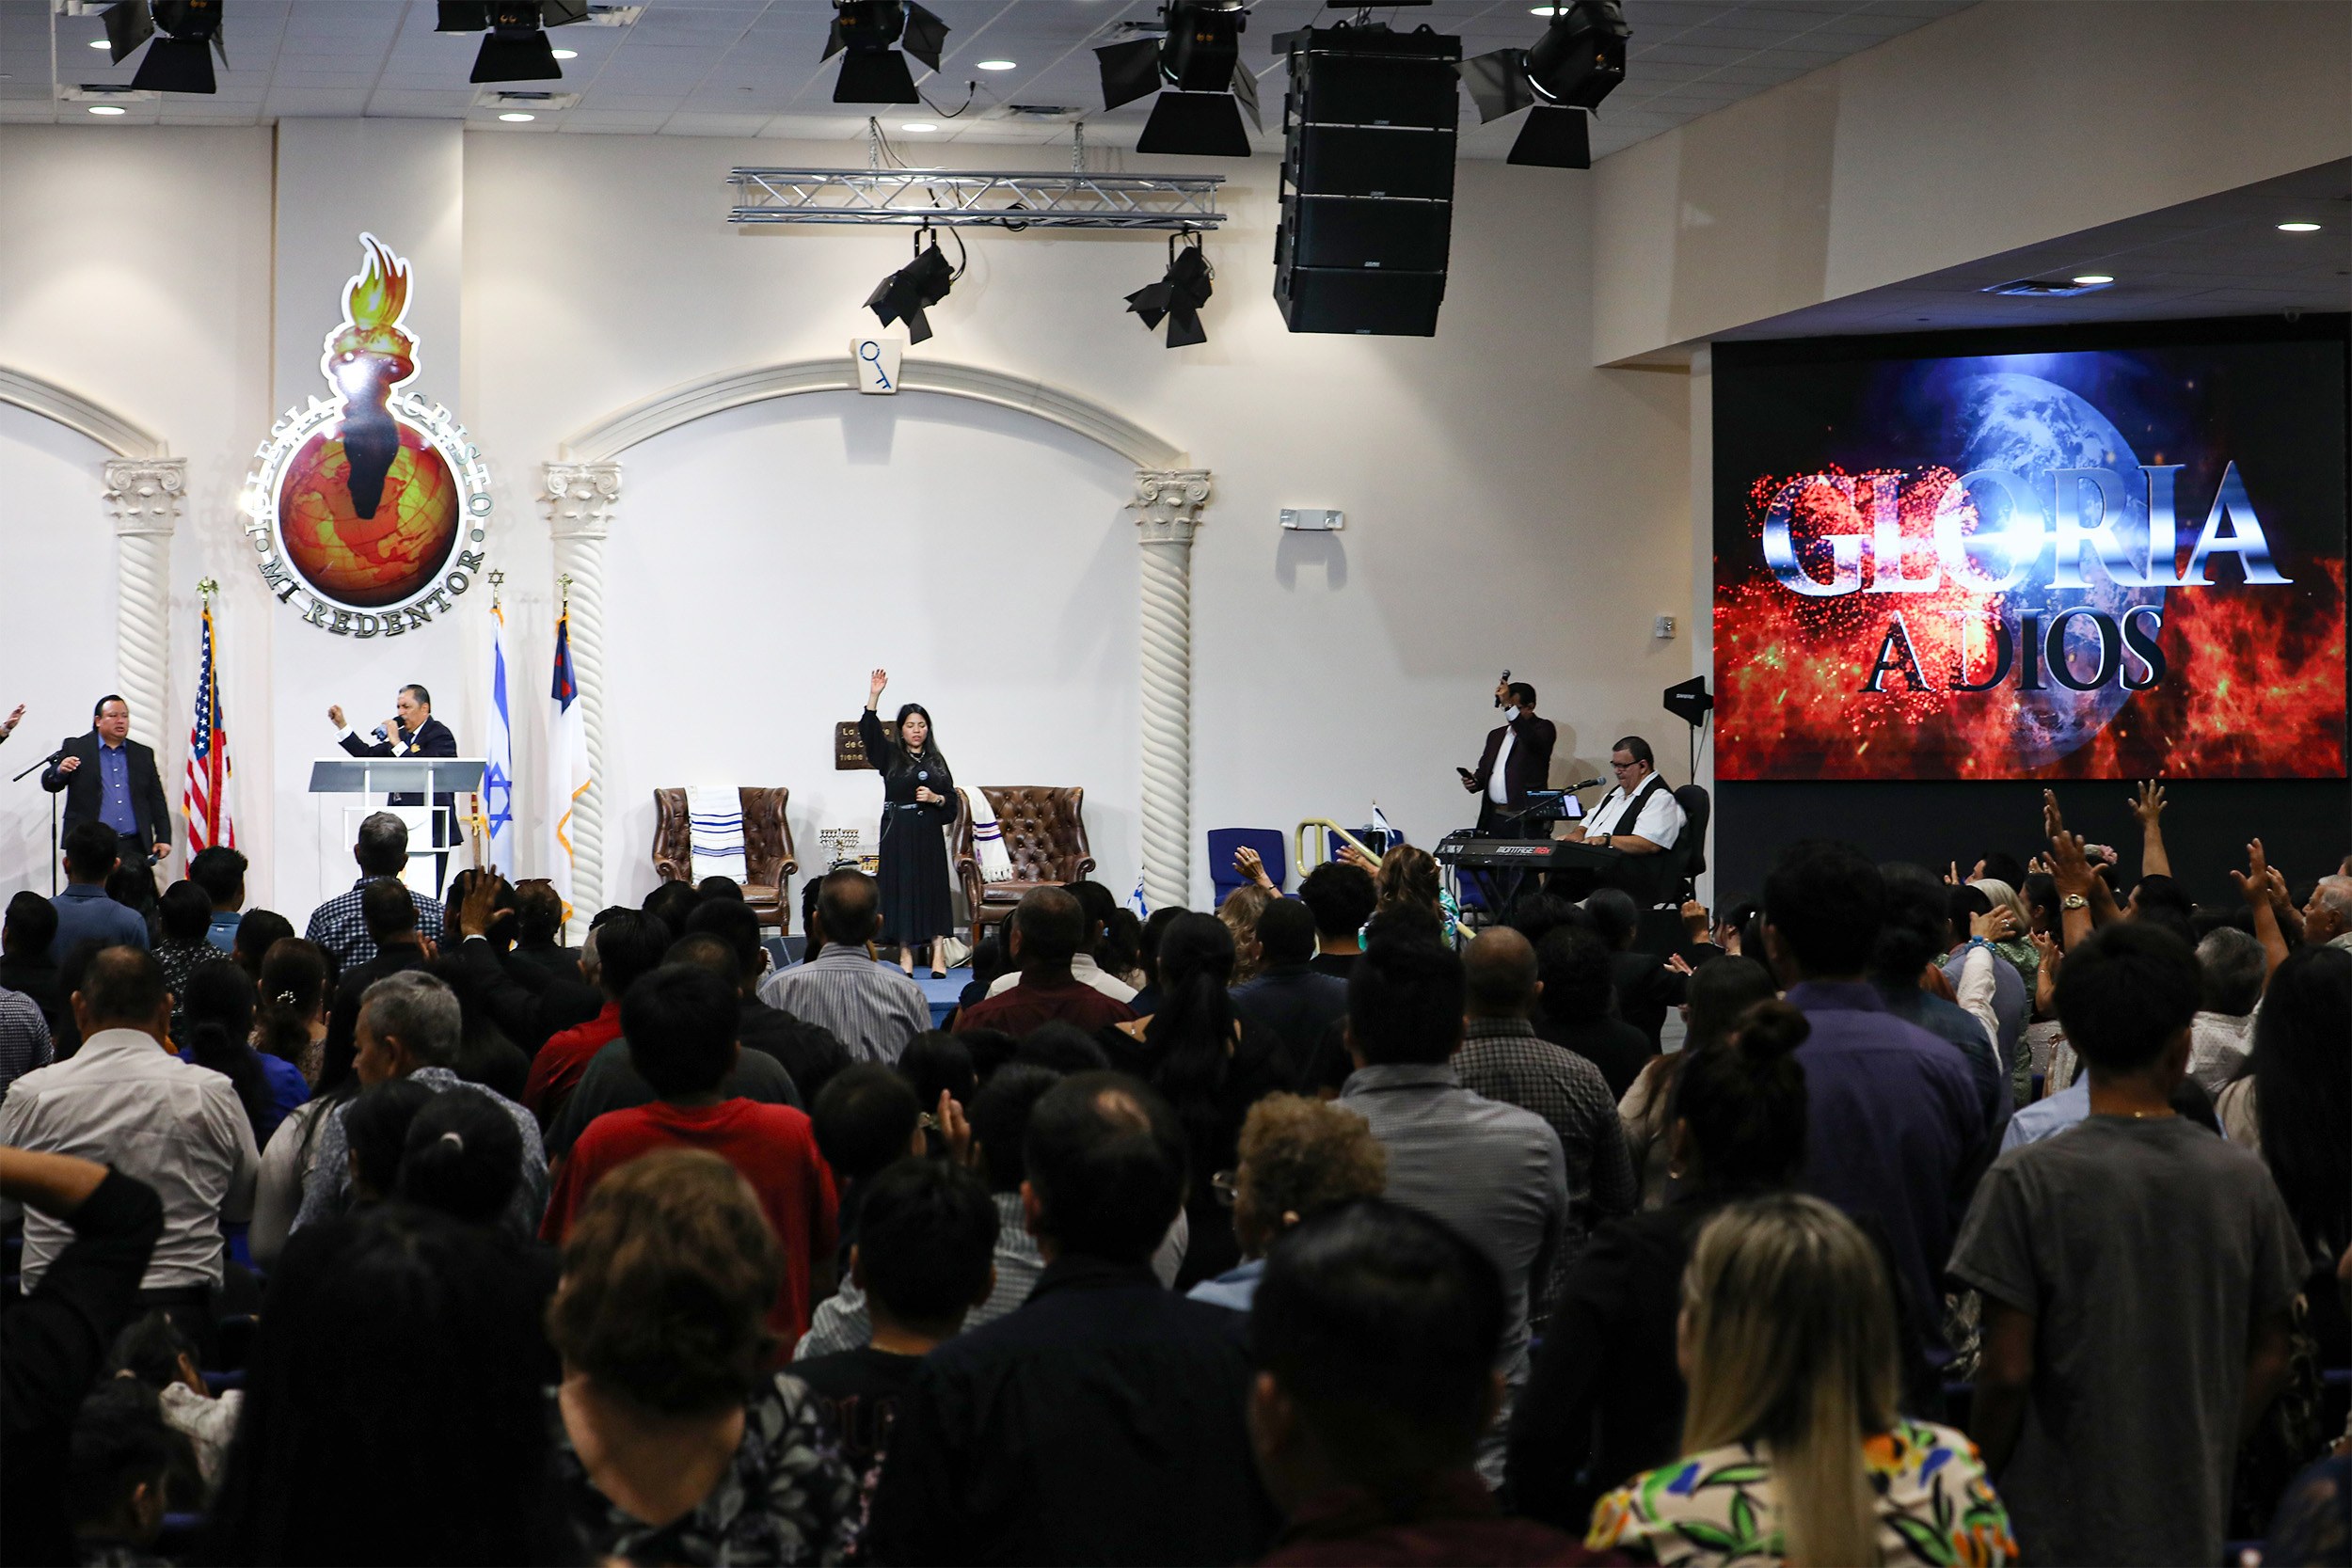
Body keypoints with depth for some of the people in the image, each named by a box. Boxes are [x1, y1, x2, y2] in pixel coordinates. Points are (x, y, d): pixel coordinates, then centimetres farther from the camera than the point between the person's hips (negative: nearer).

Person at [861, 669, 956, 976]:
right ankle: (906, 954, 1)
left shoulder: (936, 761, 13)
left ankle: (937, 951, -1)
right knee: (901, 888, -3)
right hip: (898, 834, -2)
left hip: (930, 834, 2)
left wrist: (936, 798, -7)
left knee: (933, 889, -2)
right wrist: (873, 697, -21)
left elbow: (952, 800, 14)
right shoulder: (890, 755, 5)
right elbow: (869, 732, -11)